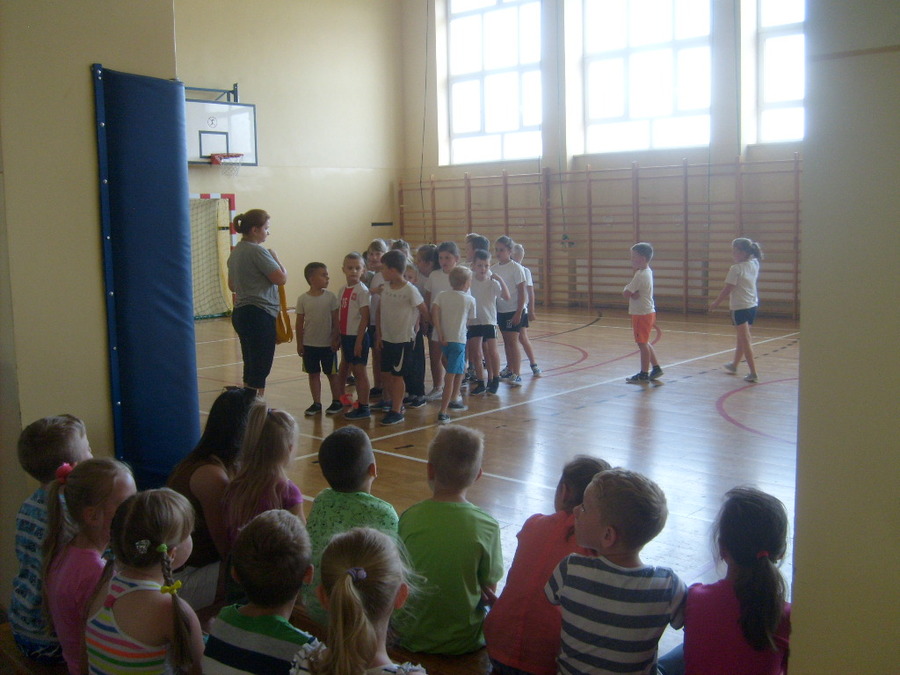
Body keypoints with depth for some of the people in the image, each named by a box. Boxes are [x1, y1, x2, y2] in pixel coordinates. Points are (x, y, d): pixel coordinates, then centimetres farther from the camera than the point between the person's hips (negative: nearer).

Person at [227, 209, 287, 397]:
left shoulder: (235, 252, 14)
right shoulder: (257, 251, -15)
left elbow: (232, 286, 23)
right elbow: (281, 278, -15)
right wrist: (275, 258, 0)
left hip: (240, 313, 10)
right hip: (259, 315, -10)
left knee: (251, 367, 16)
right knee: (260, 369, -5)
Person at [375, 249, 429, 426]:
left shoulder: (410, 290, -16)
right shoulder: (386, 288, 3)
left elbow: (424, 310, -5)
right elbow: (380, 311, 9)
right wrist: (379, 333, 6)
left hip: (404, 339, -6)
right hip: (387, 338, 6)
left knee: (397, 375, -2)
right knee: (387, 373, 11)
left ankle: (396, 411, 6)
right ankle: (395, 403, 27)